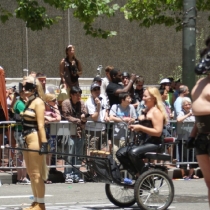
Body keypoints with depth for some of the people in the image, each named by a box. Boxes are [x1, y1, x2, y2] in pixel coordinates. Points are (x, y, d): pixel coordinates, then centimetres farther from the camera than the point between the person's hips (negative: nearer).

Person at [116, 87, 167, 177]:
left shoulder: (156, 111, -9)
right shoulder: (147, 110, 19)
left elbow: (158, 132, -18)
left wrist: (140, 127, -18)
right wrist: (135, 127, 8)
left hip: (154, 144, -9)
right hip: (144, 142, 9)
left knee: (133, 153, -34)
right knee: (120, 153, -4)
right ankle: (137, 174, 1)